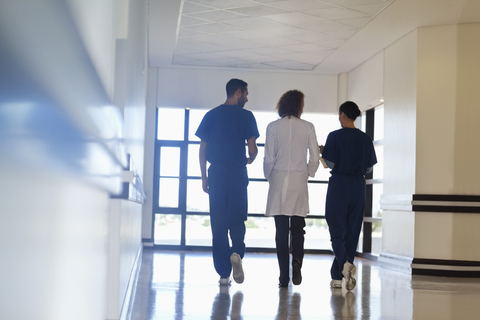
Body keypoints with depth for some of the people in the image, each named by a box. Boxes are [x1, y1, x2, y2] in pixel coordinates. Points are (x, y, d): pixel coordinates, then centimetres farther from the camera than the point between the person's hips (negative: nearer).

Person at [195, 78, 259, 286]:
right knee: (237, 219, 8)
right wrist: (250, 160, 18)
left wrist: (204, 177, 12)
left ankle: (224, 274, 5)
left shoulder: (211, 115, 9)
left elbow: (202, 150, 7)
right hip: (237, 174, -2)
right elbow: (252, 149, -4)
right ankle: (236, 252, -22)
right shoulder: (246, 116, 0)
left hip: (216, 174, 2)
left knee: (218, 223, 5)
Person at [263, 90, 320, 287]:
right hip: (299, 182, 0)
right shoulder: (307, 127, 0)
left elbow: (269, 158, -2)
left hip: (279, 182, 0)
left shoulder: (273, 127, -1)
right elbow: (315, 157, 0)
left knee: (281, 230, 3)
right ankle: (297, 260, -17)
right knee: (297, 228, 8)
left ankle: (284, 276, 3)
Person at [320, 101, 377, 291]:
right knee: (352, 231, 8)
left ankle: (345, 263, -26)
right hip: (358, 186, 4)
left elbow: (331, 163, -9)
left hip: (339, 186, -4)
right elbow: (369, 168, 7)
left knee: (337, 230, 0)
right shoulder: (365, 139, 5)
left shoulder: (335, 136, -7)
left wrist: (322, 152, 10)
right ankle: (338, 276, 12)